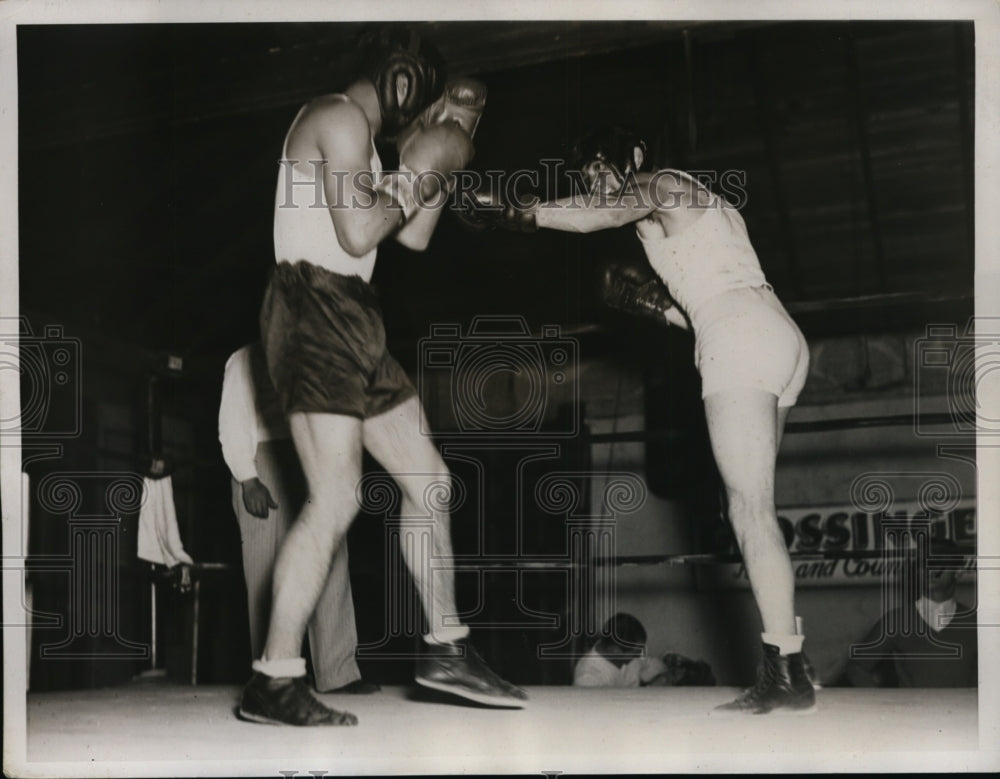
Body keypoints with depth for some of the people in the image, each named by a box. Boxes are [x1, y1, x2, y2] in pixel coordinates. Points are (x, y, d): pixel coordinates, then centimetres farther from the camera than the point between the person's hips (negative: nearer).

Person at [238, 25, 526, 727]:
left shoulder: (360, 138, 25)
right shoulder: (340, 118, -7)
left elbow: (414, 237, 23)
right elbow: (358, 232, -18)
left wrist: (447, 144, 22)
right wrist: (415, 173, -3)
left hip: (352, 323, 11)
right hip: (314, 309, -11)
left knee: (429, 480, 10)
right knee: (337, 500, -16)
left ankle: (446, 649, 15)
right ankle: (273, 683, -14)